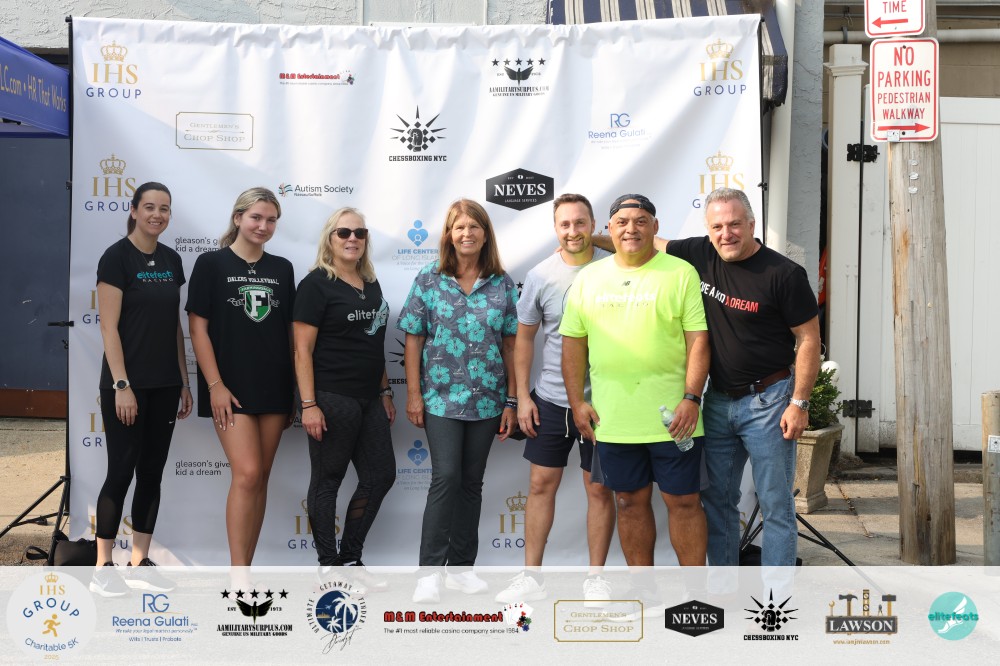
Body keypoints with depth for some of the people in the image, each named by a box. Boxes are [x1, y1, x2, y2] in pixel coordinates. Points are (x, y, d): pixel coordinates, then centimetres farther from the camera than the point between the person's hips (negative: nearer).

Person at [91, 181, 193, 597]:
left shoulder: (171, 260, 10)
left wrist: (184, 382, 12)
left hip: (164, 385, 7)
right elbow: (109, 327, -13)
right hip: (127, 383, -6)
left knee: (152, 472, 9)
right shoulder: (117, 257, -9)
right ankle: (103, 568, 8)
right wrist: (121, 385, -18)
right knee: (122, 471, -3)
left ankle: (140, 564, 18)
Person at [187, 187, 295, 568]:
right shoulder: (211, 264, -2)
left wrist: (294, 391, 10)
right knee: (246, 473, -14)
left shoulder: (282, 269, 11)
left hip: (274, 388, 5)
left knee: (260, 477, 6)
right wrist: (215, 385, -12)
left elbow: (290, 332, 13)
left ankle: (244, 570, 16)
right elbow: (198, 328, -5)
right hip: (231, 388, -5)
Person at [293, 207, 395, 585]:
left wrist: (385, 391, 17)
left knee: (381, 475, 9)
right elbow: (303, 349, -12)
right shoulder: (317, 284, -8)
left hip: (369, 399, 8)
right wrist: (308, 404, -18)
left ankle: (351, 557, 22)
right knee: (327, 480, 3)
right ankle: (329, 564, 14)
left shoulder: (371, 285, 13)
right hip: (332, 398, -8)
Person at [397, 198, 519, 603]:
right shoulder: (429, 280, 0)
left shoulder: (502, 285, 4)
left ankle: (461, 567, 19)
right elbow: (413, 340, 1)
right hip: (441, 397, -2)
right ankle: (430, 570, -1)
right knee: (446, 478, -10)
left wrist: (511, 401, 3)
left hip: (487, 399, 2)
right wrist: (414, 395, -4)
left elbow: (509, 345, 5)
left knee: (472, 482, 9)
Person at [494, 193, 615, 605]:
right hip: (550, 398, 2)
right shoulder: (540, 276, 0)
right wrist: (522, 395, 3)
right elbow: (525, 337, 8)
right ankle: (531, 576, 17)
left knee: (599, 489, 6)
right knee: (541, 484, 7)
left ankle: (595, 577, 19)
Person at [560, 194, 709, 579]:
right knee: (630, 501, 13)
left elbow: (698, 340, -5)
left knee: (683, 501, 4)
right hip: (611, 418, 3)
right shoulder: (589, 278, 9)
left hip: (671, 416, -3)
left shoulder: (680, 273, -1)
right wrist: (577, 403, 3)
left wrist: (691, 397, -13)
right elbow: (573, 343, 10)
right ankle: (643, 587, 27)